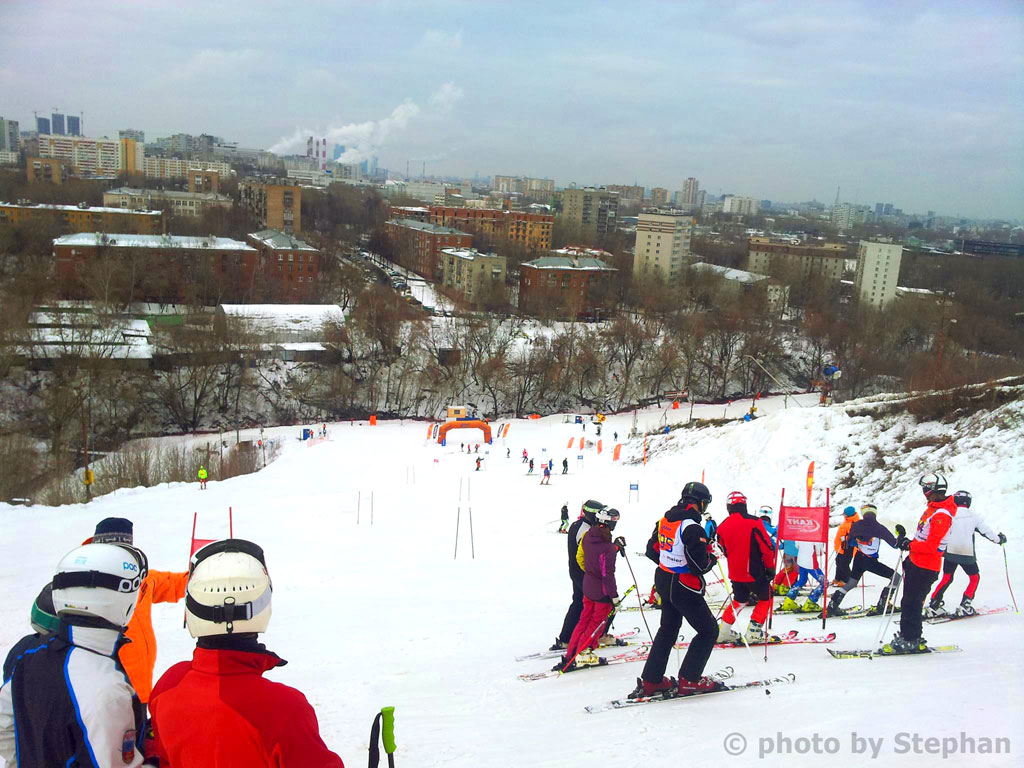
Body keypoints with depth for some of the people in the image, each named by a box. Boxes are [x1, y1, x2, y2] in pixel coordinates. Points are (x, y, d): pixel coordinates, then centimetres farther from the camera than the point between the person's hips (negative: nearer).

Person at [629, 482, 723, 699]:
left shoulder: (665, 520, 2)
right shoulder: (692, 528, -24)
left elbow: (652, 549, 11)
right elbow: (700, 565, -24)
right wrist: (712, 558, -4)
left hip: (664, 581, 8)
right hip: (684, 589, -8)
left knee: (667, 630, 21)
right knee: (708, 631, 9)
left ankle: (650, 681, 23)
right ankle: (689, 680, 11)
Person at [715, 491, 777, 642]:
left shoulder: (723, 527, -2)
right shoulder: (754, 522, -16)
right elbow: (767, 547, -13)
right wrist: (770, 567, 1)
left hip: (735, 573, 5)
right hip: (754, 572, -5)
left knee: (739, 600, 24)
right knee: (766, 598, 17)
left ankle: (723, 631, 19)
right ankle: (753, 632, 11)